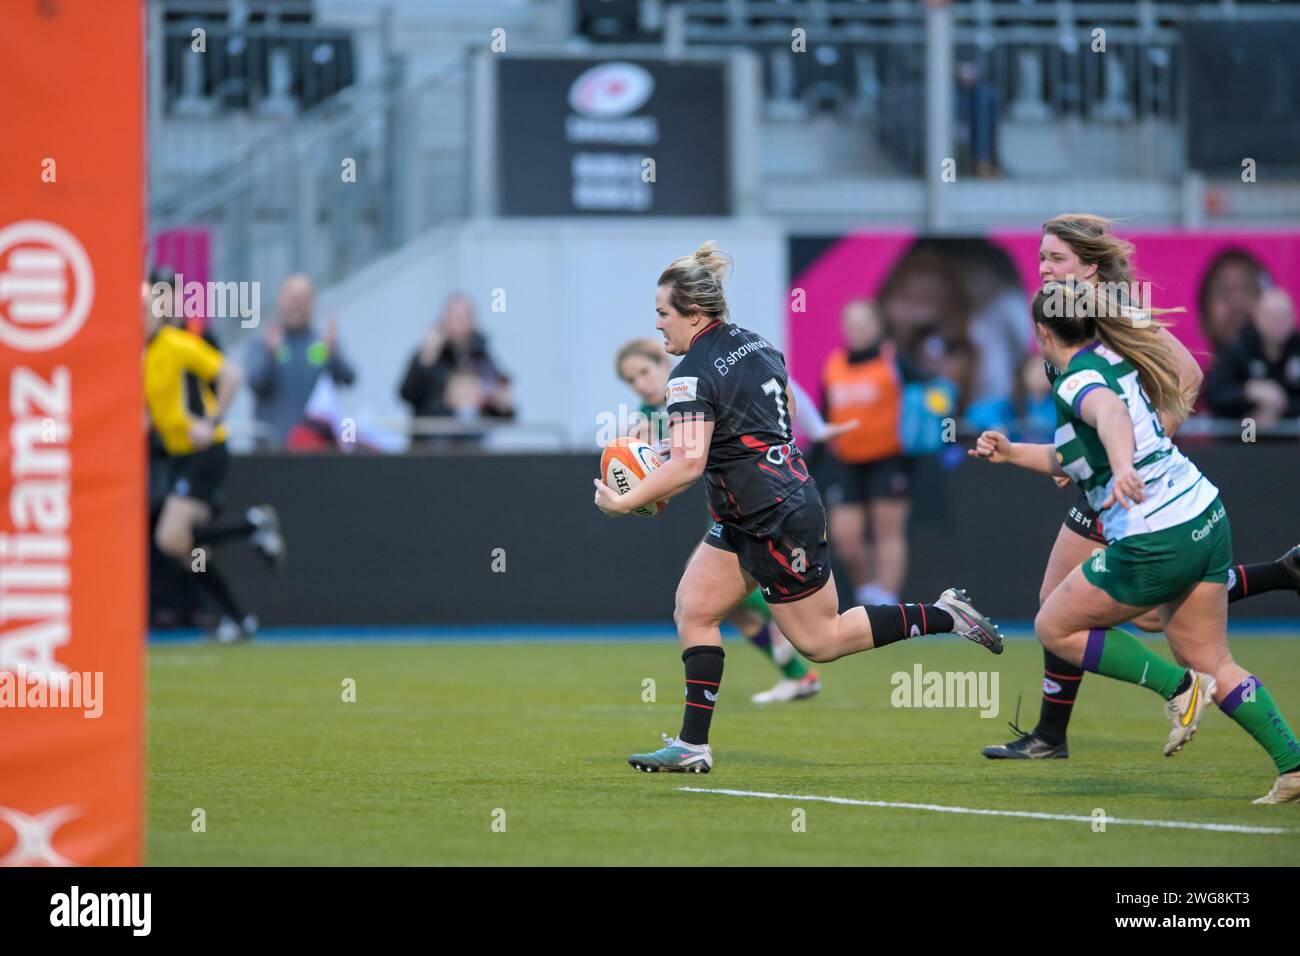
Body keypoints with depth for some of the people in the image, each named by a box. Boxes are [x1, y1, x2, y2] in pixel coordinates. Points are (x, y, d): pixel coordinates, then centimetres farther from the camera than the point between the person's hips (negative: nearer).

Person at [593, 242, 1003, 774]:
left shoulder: (693, 375, -20)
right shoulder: (755, 343, 7)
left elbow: (688, 466, -29)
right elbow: (785, 414, 19)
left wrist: (623, 503, -19)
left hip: (776, 521, -10)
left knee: (819, 641, 2)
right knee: (693, 610, 5)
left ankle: (943, 618, 8)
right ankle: (692, 746, 3)